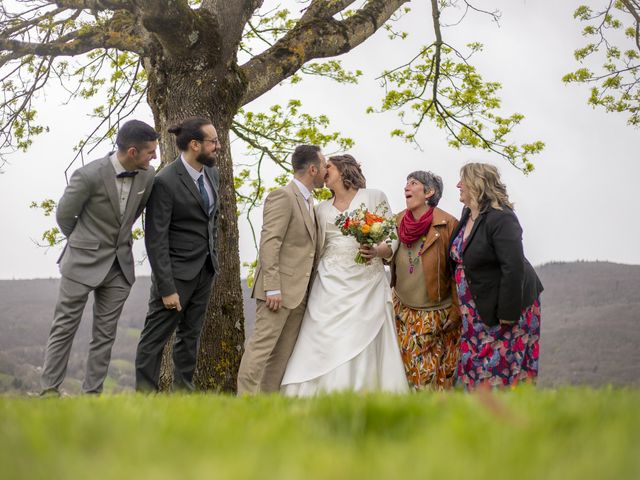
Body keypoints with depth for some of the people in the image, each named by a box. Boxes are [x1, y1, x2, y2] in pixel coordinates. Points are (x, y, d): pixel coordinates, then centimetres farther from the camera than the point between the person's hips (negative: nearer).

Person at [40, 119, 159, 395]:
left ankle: (93, 392, 12)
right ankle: (50, 389, 8)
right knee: (65, 327, 2)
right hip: (83, 262, -5)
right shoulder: (89, 176, -20)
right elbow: (64, 215, -4)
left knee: (105, 333, 6)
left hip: (120, 265, 5)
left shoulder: (147, 176, -5)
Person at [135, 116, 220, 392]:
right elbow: (155, 240, -19)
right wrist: (166, 289, -20)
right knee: (156, 336, -2)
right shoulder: (165, 182, -19)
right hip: (177, 270, -7)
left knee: (190, 334, 14)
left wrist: (213, 258, 14)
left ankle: (183, 390, 21)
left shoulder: (212, 174, 4)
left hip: (205, 269, 8)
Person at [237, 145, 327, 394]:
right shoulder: (282, 196, -10)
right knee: (262, 346, -9)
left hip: (299, 292, 9)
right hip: (278, 289, -9)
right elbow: (269, 244, -17)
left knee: (283, 354, 9)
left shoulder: (308, 201, 19)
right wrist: (272, 288, -22)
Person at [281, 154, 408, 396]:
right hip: (331, 284, 3)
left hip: (366, 284, -3)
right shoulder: (323, 208, 17)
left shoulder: (375, 197, 6)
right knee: (325, 347, -6)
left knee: (364, 346, -7)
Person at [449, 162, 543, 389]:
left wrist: (507, 313, -25)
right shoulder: (468, 214, 8)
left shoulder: (501, 218, -21)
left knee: (500, 370, -5)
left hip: (505, 305, -9)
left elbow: (513, 268, -26)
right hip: (480, 310, 9)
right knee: (475, 365, 9)